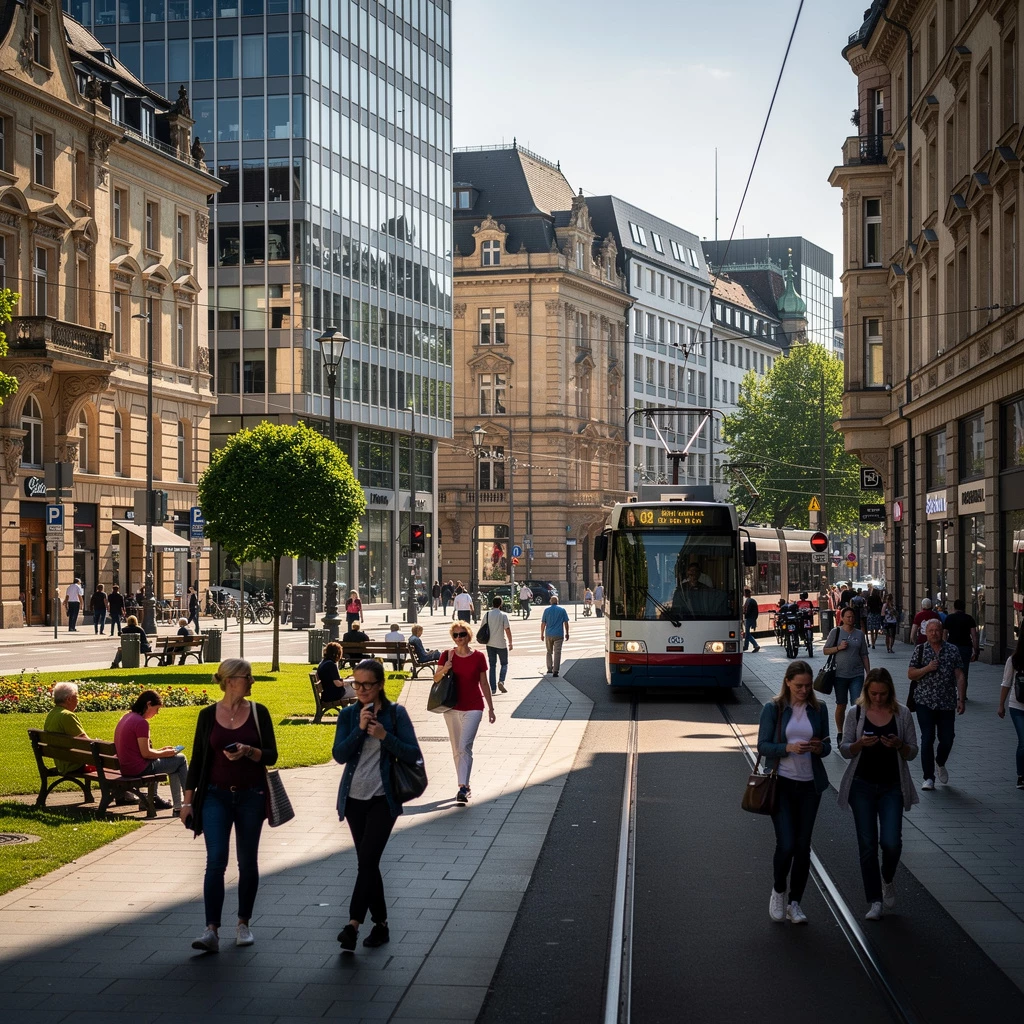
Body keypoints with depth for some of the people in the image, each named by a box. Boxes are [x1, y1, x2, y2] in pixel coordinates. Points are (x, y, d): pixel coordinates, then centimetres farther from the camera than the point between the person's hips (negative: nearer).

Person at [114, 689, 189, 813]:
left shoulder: (126, 717, 11)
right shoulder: (141, 722, -19)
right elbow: (145, 753, -20)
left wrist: (160, 750, 11)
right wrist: (164, 753, -4)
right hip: (139, 769, -10)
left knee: (174, 761, 25)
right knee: (180, 759, 4)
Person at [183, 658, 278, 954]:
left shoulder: (258, 712, 1)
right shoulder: (208, 715, 1)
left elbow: (271, 755, 0)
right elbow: (197, 759, 6)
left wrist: (248, 751, -20)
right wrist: (188, 800, 4)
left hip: (251, 796, 1)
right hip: (216, 796, -1)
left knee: (248, 862, 7)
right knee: (216, 861, -11)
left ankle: (243, 924, 21)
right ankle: (212, 930, -13)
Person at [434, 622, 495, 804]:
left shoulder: (478, 657, -2)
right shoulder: (447, 655, 1)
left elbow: (484, 684, 4)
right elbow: (436, 678, 3)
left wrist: (490, 708, 6)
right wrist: (445, 669, -17)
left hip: (473, 708, -3)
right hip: (452, 707, 3)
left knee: (465, 746, -16)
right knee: (457, 749, 10)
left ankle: (463, 787, -20)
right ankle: (465, 785, 22)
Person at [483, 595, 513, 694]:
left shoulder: (487, 614, 1)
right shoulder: (503, 615, -10)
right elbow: (507, 630, -11)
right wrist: (510, 642, -2)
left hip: (490, 644, 3)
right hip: (501, 643, -3)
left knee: (492, 665, 9)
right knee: (504, 664, 11)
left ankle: (493, 688, 6)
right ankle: (501, 681, -12)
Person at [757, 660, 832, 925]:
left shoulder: (818, 709, 5)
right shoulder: (773, 709, -4)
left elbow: (827, 746, 9)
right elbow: (762, 745, -6)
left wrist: (820, 748, -14)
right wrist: (788, 747, -22)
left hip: (810, 784, 3)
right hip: (781, 783, -3)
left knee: (803, 845, 5)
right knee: (786, 843, -11)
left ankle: (794, 903, 18)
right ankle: (778, 891, 16)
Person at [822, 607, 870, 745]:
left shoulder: (859, 634, 8)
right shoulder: (836, 632, 0)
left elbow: (864, 655, 12)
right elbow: (825, 651, 1)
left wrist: (868, 673, 8)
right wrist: (838, 647, -15)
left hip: (857, 675, 1)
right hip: (840, 674, -1)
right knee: (841, 705, 7)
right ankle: (840, 733, 22)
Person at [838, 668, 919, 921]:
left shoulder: (902, 714, 0)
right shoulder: (856, 713, 0)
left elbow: (912, 752, 3)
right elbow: (844, 750, 1)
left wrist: (899, 745, -18)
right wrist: (860, 744, -20)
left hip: (892, 787, 0)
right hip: (862, 786, 0)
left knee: (891, 841, -11)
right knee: (867, 844, 2)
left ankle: (888, 880, 22)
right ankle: (875, 901, 13)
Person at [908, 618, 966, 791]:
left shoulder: (952, 650, 5)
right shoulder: (920, 650, 2)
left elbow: (960, 677, 4)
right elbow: (910, 674, 0)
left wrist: (961, 699, -3)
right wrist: (927, 668, -17)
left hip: (947, 703, 2)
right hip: (925, 702, -1)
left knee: (947, 739, 4)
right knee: (927, 739, -5)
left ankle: (940, 764, 36)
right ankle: (928, 778, 3)